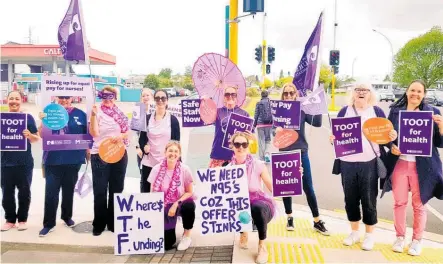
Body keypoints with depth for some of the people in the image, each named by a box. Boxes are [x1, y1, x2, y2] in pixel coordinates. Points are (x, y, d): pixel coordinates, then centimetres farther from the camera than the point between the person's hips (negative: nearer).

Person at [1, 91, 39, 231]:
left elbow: (36, 139, 1)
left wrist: (29, 135, -20)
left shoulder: (28, 117, 0)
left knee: (24, 192, 5)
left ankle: (22, 219, 18)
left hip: (24, 162, -2)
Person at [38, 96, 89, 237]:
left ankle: (67, 216, 32)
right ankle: (48, 223, 9)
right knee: (51, 191, -1)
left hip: (73, 159, 1)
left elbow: (87, 136, 7)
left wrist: (88, 152, 5)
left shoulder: (80, 114, 2)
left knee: (69, 190, 14)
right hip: (53, 159, -1)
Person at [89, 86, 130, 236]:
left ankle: (113, 222, 24)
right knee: (100, 190, 2)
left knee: (117, 189, 11)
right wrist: (93, 115, -23)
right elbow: (94, 133, -15)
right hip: (99, 155, -3)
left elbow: (127, 132, 6)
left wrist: (120, 136, -14)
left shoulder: (120, 113, 5)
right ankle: (99, 224, 14)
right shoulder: (97, 112, -4)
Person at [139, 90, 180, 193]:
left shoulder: (173, 119, 2)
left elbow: (177, 142, 1)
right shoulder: (147, 118, 7)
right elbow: (142, 138, 11)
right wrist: (144, 147, -10)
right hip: (149, 162, 2)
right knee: (145, 191, 7)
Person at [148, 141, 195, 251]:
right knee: (166, 244, -13)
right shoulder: (157, 169, -10)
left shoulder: (184, 169, -13)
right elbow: (153, 193, -1)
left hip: (179, 204, 0)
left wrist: (176, 204, -19)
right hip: (163, 207, 1)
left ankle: (187, 236, -10)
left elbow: (189, 192, -7)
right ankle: (169, 231, 27)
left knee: (189, 206, -39)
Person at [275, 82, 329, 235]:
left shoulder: (302, 109, 0)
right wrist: (276, 130, -28)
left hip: (301, 153, 0)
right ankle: (289, 218, 28)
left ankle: (317, 222, 13)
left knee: (308, 188, 2)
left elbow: (317, 123, -9)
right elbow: (272, 128, -6)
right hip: (284, 154, 0)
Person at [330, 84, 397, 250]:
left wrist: (392, 137, -14)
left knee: (368, 200, 3)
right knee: (350, 199, 10)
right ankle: (354, 232, 27)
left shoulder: (377, 111, 5)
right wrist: (333, 139, -12)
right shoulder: (344, 111, 9)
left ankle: (369, 235, 20)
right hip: (347, 162, 2)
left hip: (369, 162, -2)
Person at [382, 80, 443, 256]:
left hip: (422, 166, -1)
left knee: (419, 204, 8)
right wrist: (391, 147, -11)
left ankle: (417, 240, 25)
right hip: (399, 164, 1)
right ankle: (400, 236, 26)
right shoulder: (395, 110, 3)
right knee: (399, 202, 9)